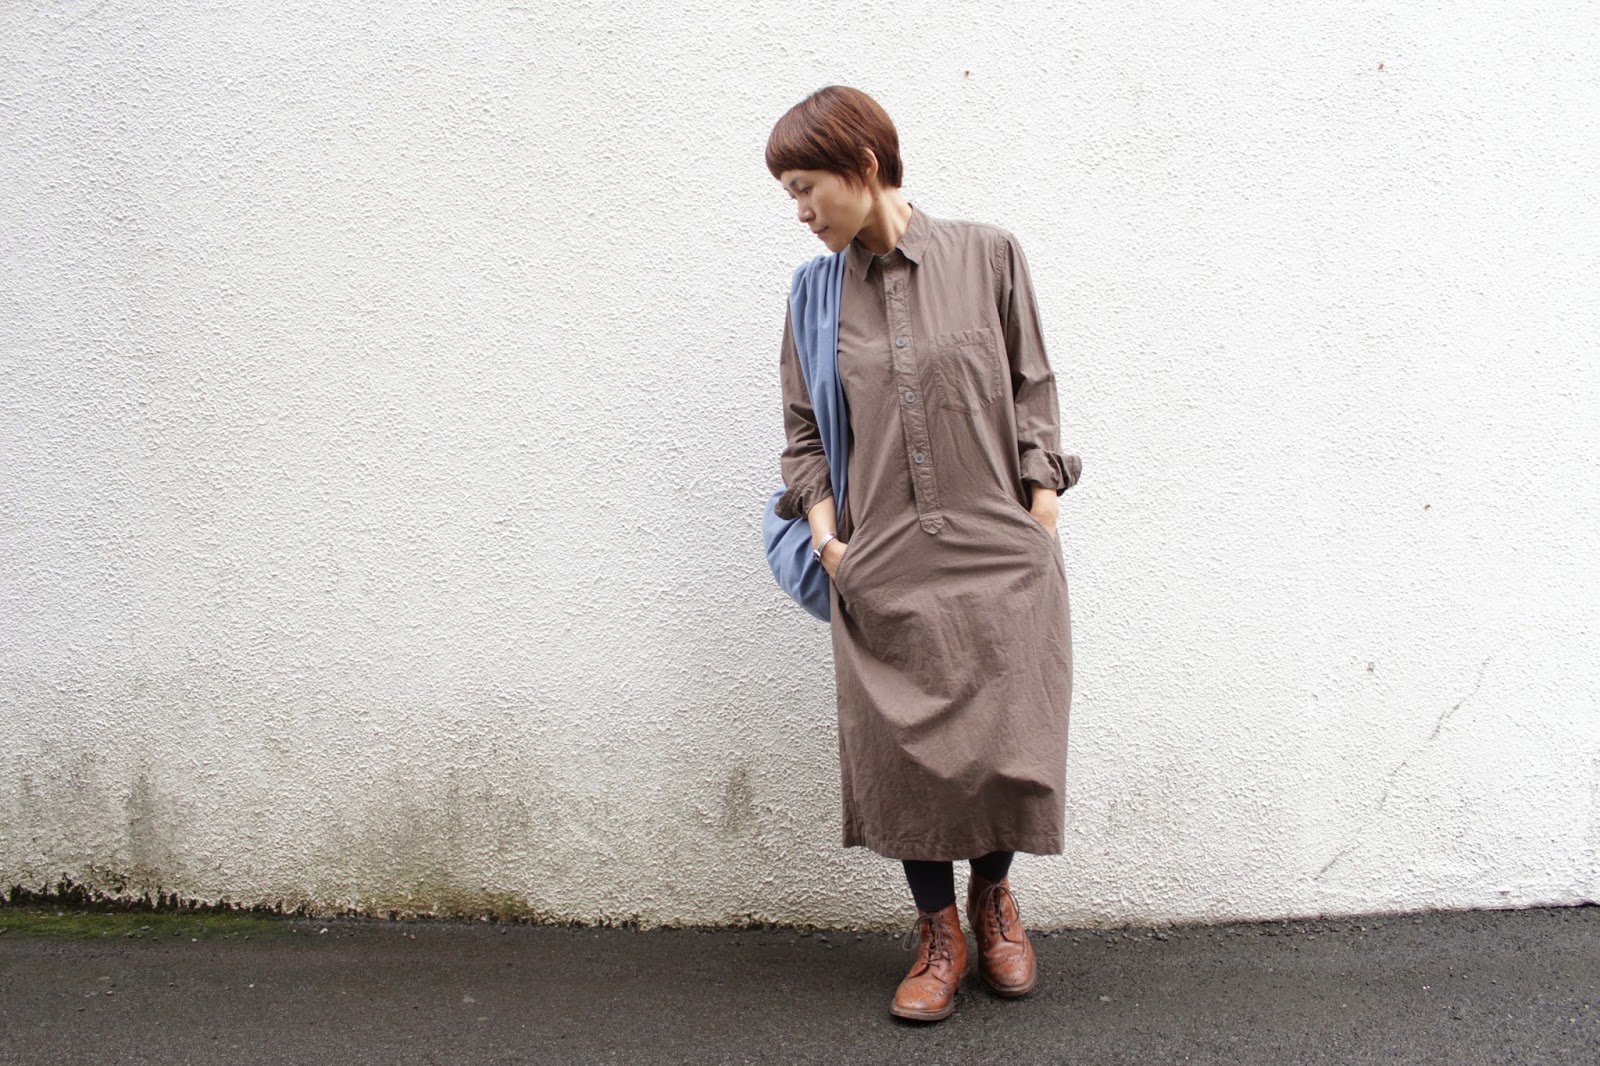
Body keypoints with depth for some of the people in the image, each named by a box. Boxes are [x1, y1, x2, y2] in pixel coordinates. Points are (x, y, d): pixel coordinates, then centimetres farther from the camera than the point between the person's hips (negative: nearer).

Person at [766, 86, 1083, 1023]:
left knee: (1008, 754, 1)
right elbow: (804, 434, 12)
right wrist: (824, 533, -2)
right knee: (904, 761, 3)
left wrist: (1043, 526, 0)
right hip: (884, 575, 2)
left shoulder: (987, 256, 2)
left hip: (1000, 560, -1)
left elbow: (1034, 395, 6)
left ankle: (993, 895, 33)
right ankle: (939, 936, 27)